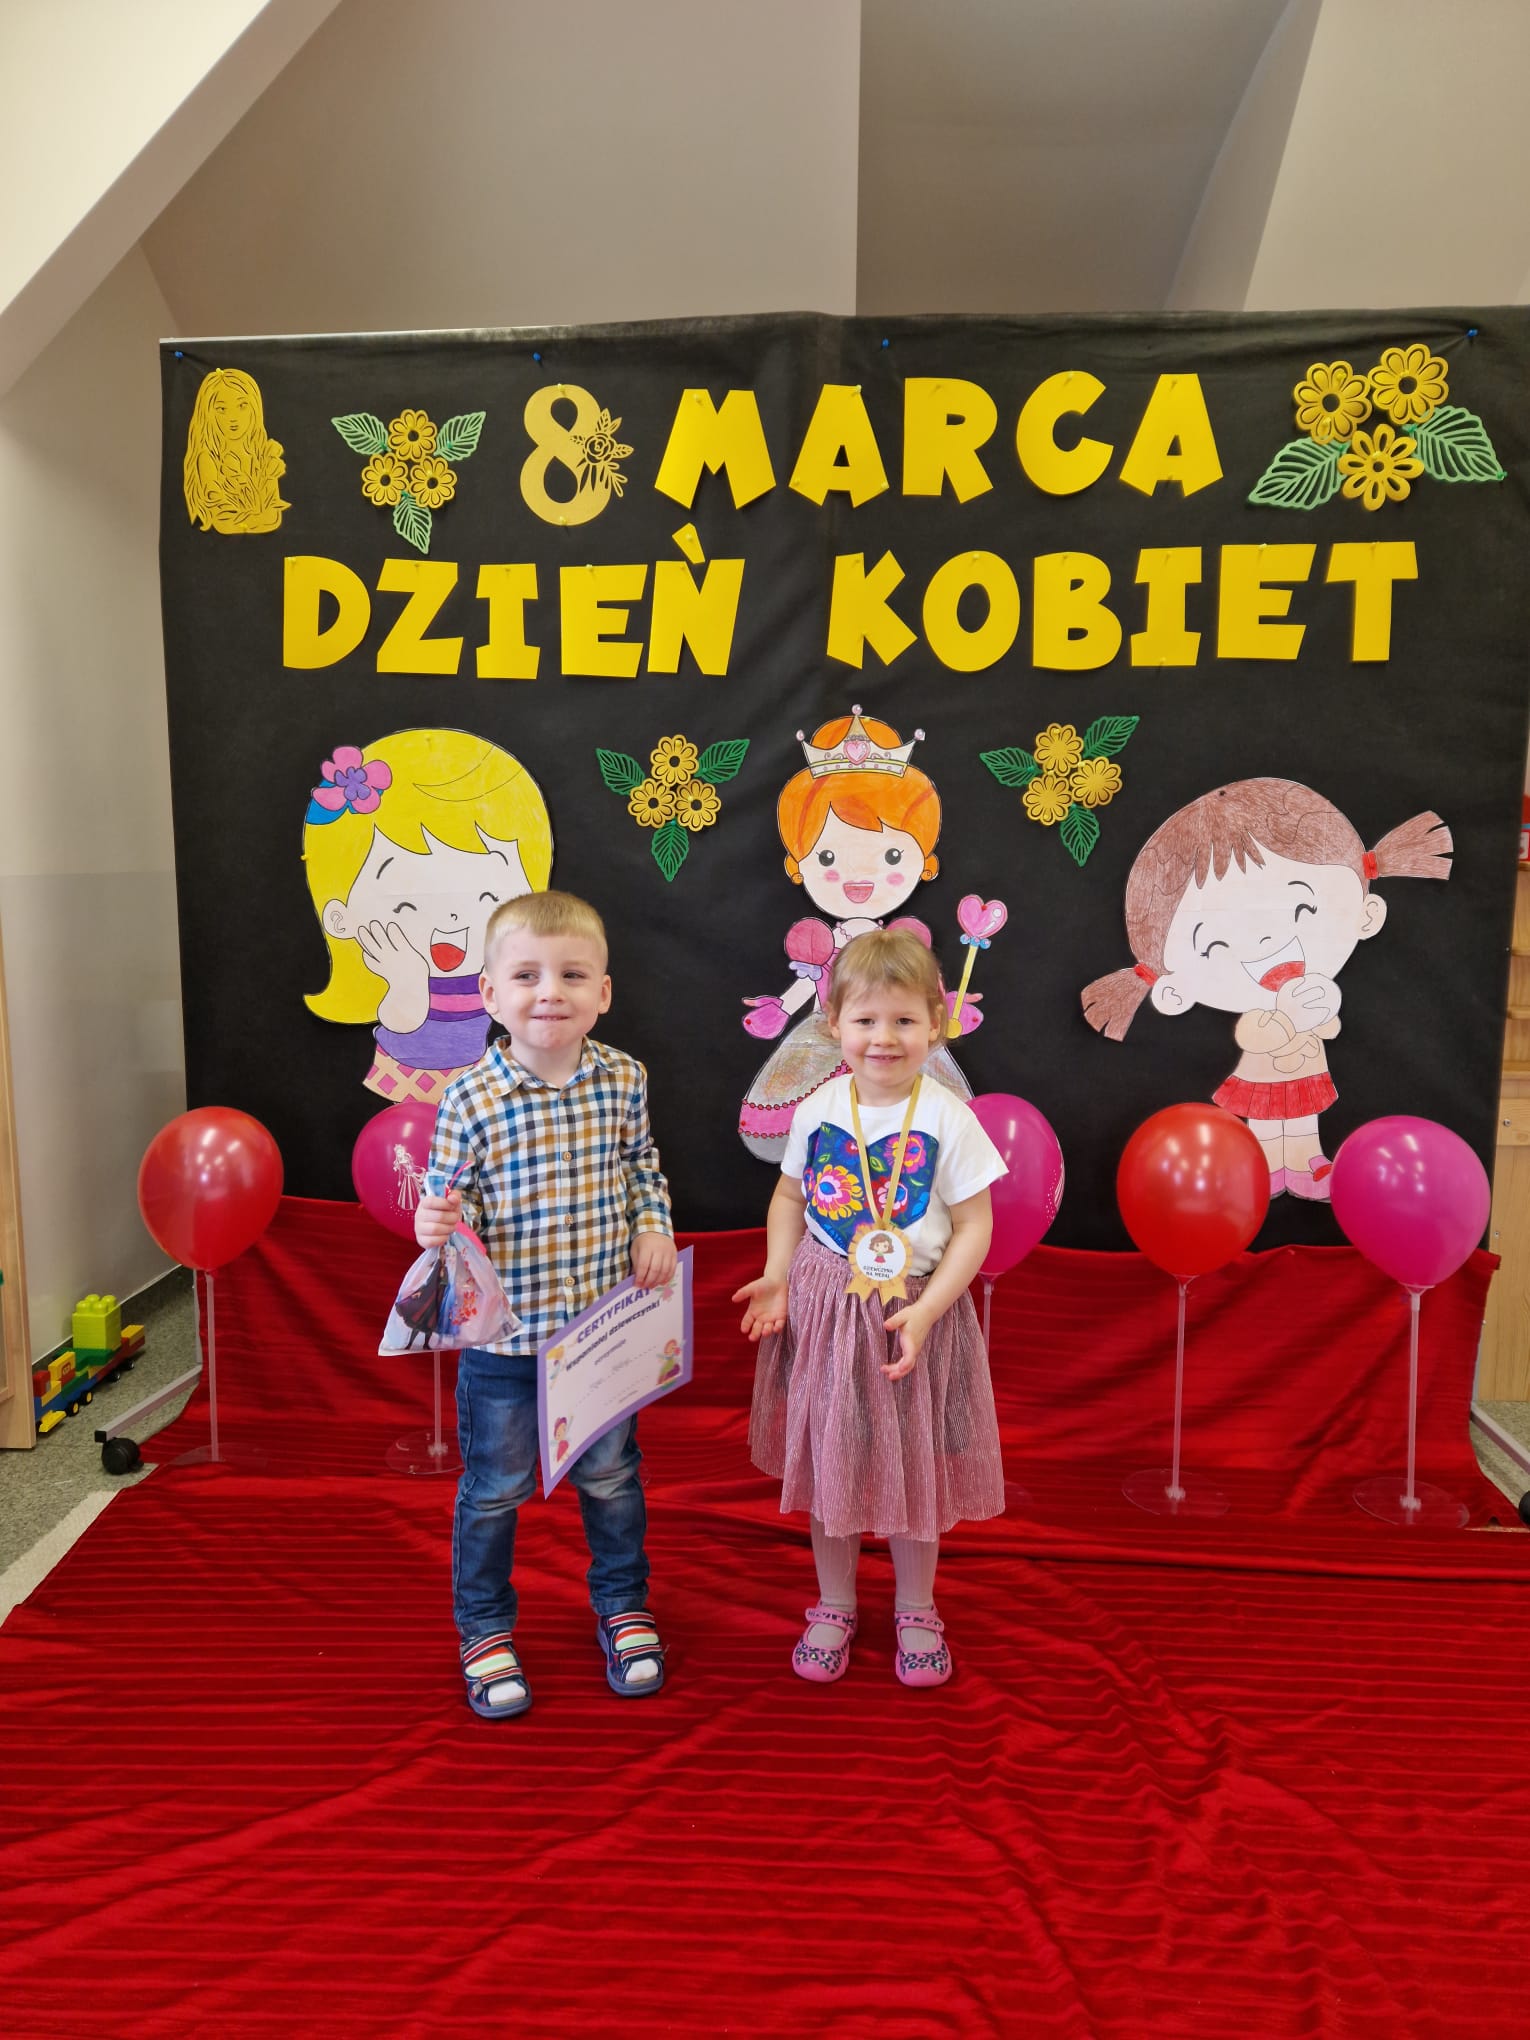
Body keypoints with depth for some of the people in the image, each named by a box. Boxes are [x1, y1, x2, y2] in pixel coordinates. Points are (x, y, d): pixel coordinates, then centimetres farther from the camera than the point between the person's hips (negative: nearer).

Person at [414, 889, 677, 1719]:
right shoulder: (471, 1099, -15)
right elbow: (451, 1207, -8)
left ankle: (622, 1605, 44)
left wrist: (655, 1228, -8)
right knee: (494, 1488, 14)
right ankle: (485, 1627, 37)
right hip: (504, 1336, -2)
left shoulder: (622, 1079, -5)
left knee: (611, 1476, 20)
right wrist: (435, 1227, -30)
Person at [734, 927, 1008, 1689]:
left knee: (913, 1468, 13)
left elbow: (974, 1227, -10)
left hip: (916, 1311, -2)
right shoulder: (817, 1111, -5)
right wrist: (777, 1277, -5)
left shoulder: (948, 1119, -13)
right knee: (827, 1460, 15)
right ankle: (834, 1606, 37)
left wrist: (925, 1311, -18)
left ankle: (916, 1611, 37)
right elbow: (789, 1196, 8)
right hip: (824, 1309, 2)